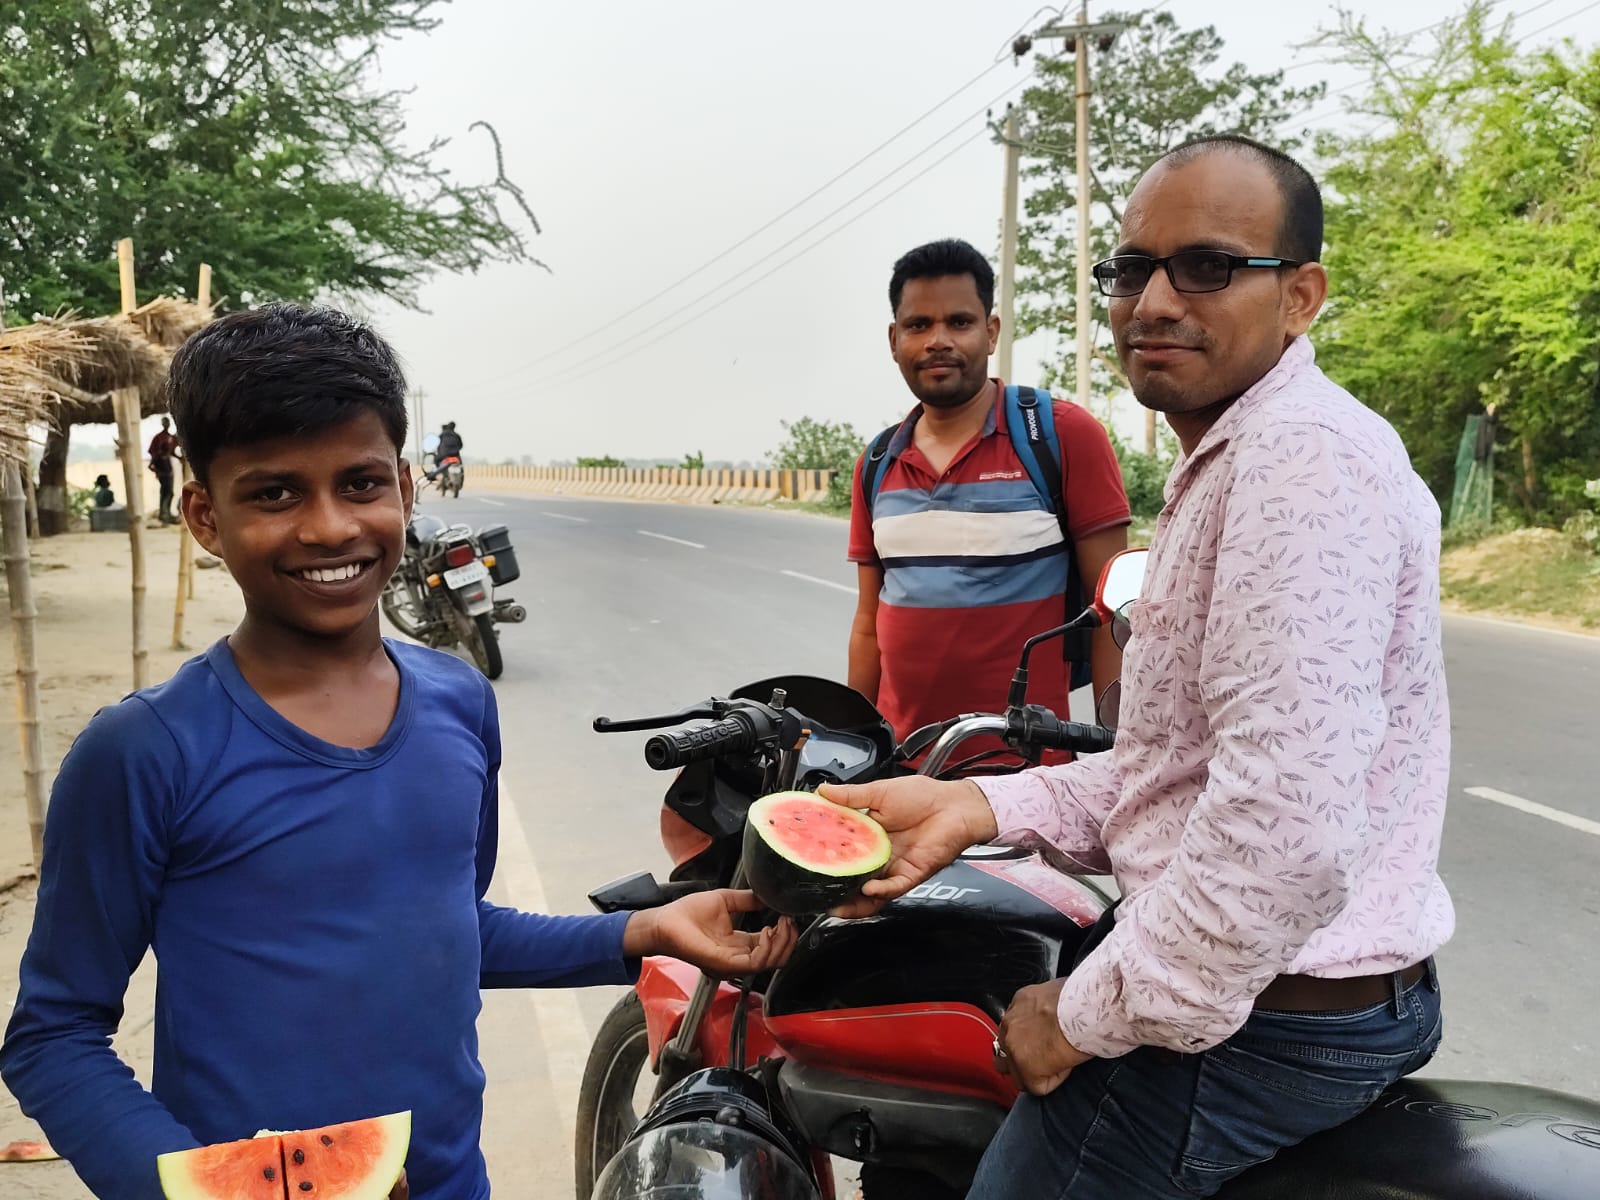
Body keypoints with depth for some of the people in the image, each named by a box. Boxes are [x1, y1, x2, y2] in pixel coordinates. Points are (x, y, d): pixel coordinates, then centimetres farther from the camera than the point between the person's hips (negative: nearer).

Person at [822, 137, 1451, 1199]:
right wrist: (985, 806, -1)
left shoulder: (1304, 451, -22)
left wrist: (1093, 1015, -19)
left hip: (1262, 1022, -10)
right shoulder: (1227, 467, 13)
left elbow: (1289, 829, -31)